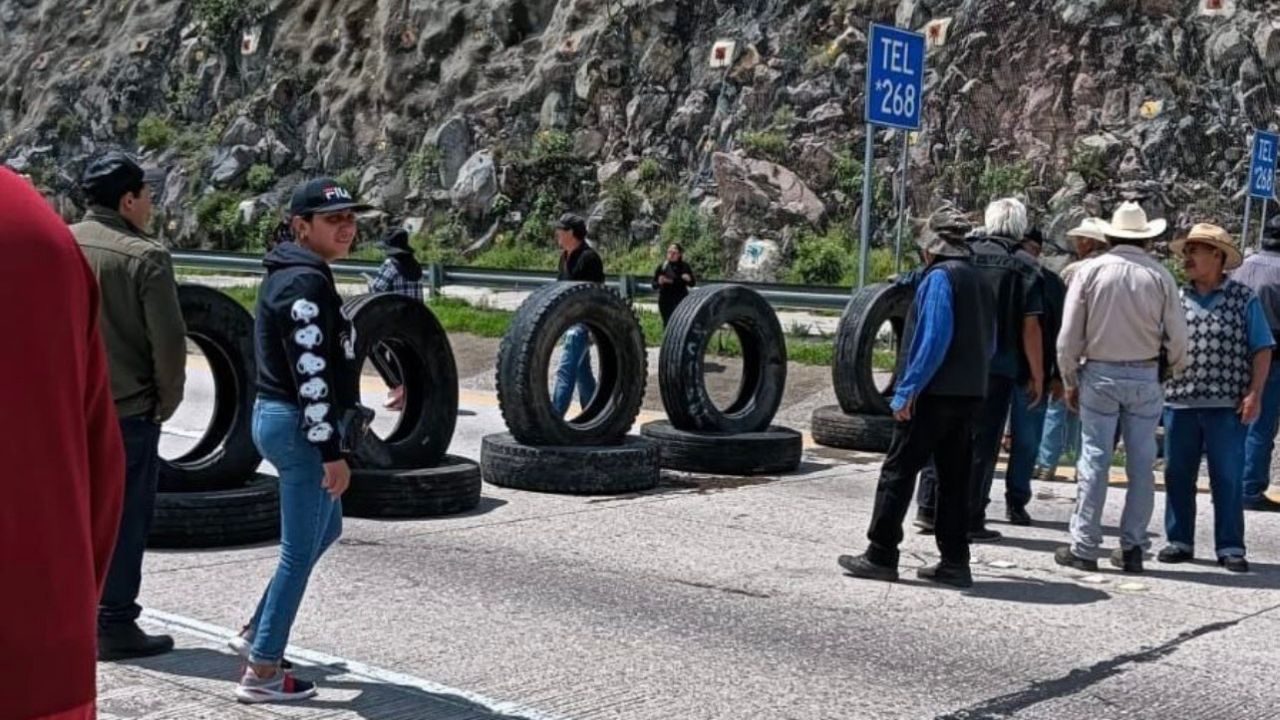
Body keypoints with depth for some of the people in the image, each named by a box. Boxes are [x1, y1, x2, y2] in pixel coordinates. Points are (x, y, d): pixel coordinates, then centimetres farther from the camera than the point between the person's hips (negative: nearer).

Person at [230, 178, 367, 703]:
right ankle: (261, 673, 5)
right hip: (301, 428, -11)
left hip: (279, 419, 11)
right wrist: (333, 452, -23)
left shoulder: (293, 275, 14)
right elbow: (311, 375, -23)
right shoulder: (306, 283, -18)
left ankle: (256, 633, 31)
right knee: (300, 551, -2)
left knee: (326, 529, 24)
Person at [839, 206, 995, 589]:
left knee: (898, 471, -1)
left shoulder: (940, 277, -11)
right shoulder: (979, 281, 15)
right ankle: (955, 563, 13)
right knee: (955, 479, 11)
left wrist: (908, 390, -18)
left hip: (936, 394, -8)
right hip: (971, 395, 8)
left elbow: (934, 339, -19)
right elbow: (989, 344, 18)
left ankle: (880, 556, 1)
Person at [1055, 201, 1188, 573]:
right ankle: (1133, 547, 11)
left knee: (1094, 461, 2)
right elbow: (1177, 339, -1)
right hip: (1145, 378, 1)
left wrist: (1070, 382, 7)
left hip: (1099, 375, -1)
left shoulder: (1090, 271, -4)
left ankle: (1084, 548, 5)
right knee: (1141, 464, 7)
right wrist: (1173, 373, 16)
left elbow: (1069, 336, -2)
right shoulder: (1160, 277, -2)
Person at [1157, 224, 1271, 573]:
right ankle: (1179, 541, 18)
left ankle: (1230, 547, 9)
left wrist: (1254, 393, -7)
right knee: (1177, 475, 8)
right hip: (1179, 402, 3)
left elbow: (1262, 349, 1)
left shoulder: (1243, 298, 2)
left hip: (1227, 405, -3)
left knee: (1228, 477, 1)